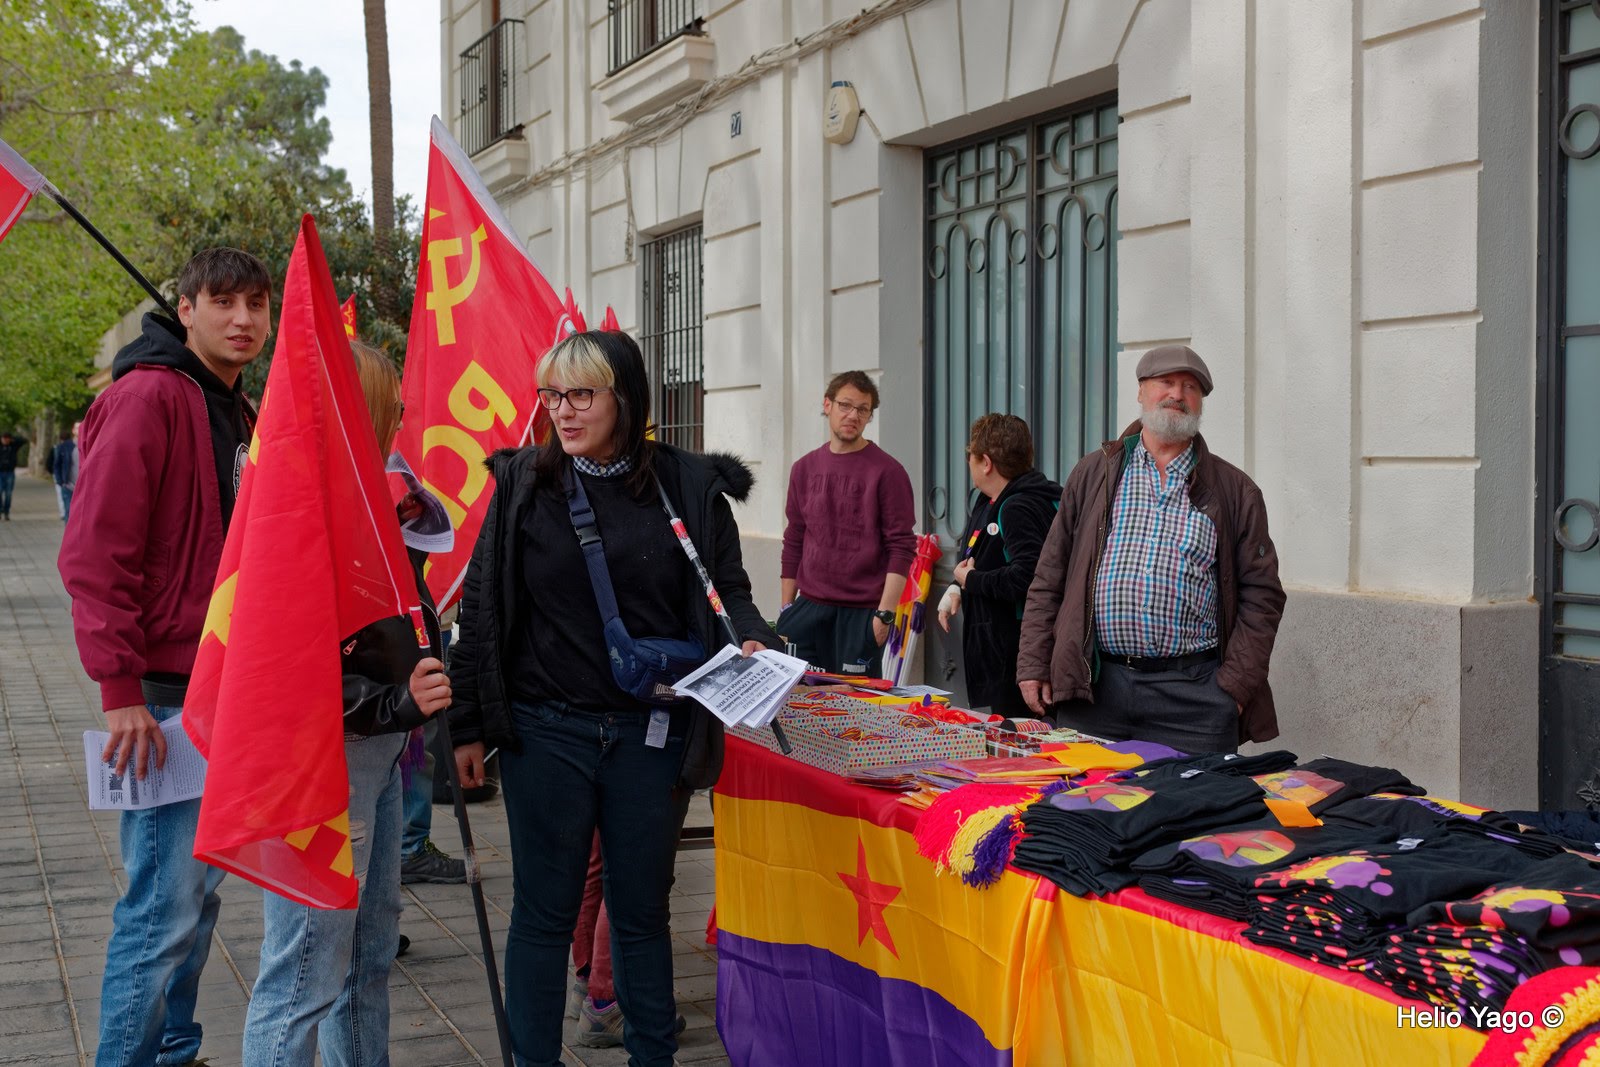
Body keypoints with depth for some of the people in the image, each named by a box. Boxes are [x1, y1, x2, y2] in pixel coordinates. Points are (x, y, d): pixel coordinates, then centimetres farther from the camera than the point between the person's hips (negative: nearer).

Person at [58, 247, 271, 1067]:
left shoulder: (238, 415, 15)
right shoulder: (148, 397, -13)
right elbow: (94, 552, -20)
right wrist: (121, 688, -22)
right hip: (162, 696, -9)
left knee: (198, 889, 16)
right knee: (166, 904, -6)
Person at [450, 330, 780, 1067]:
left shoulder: (690, 487, -1)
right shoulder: (523, 484, 1)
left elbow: (727, 591, 6)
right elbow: (483, 607, 4)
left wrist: (750, 641, -16)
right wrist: (469, 724, 3)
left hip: (651, 732, 0)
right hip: (545, 730, 0)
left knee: (642, 909, 13)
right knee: (544, 912, 8)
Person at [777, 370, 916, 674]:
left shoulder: (886, 471, -4)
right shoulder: (804, 468, 12)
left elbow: (901, 547, -7)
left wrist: (885, 613, -13)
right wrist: (786, 609, 13)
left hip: (862, 612, -4)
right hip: (809, 608, 4)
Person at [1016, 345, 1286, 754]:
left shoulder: (1235, 490, 9)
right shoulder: (1093, 474, 12)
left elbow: (1261, 594, 7)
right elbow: (1049, 578, 10)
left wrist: (1233, 686, -2)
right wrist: (1034, 665, 3)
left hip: (1192, 694, -1)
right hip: (1093, 688, 1)